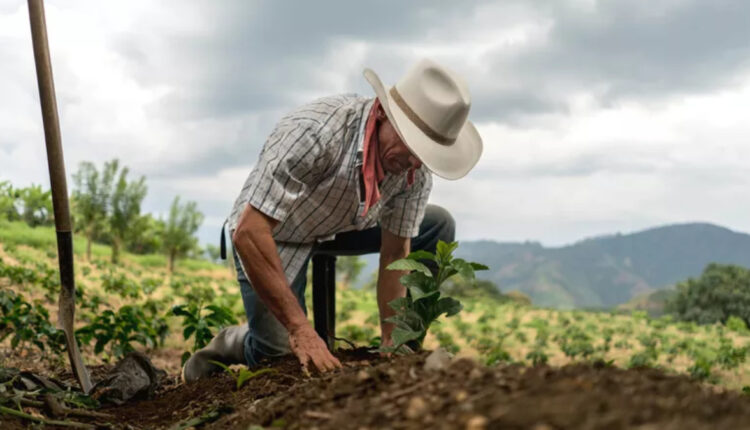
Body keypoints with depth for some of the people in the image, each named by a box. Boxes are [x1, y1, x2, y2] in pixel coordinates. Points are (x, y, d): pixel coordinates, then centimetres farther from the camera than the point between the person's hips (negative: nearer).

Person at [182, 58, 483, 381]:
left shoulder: (416, 168, -20)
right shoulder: (316, 131, -38)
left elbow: (395, 254, -10)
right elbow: (248, 232, -39)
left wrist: (391, 343, -15)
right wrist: (300, 328, -40)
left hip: (341, 226, 6)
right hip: (270, 233, -5)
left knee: (438, 227, -6)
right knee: (283, 355, -18)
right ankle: (232, 344, 16)